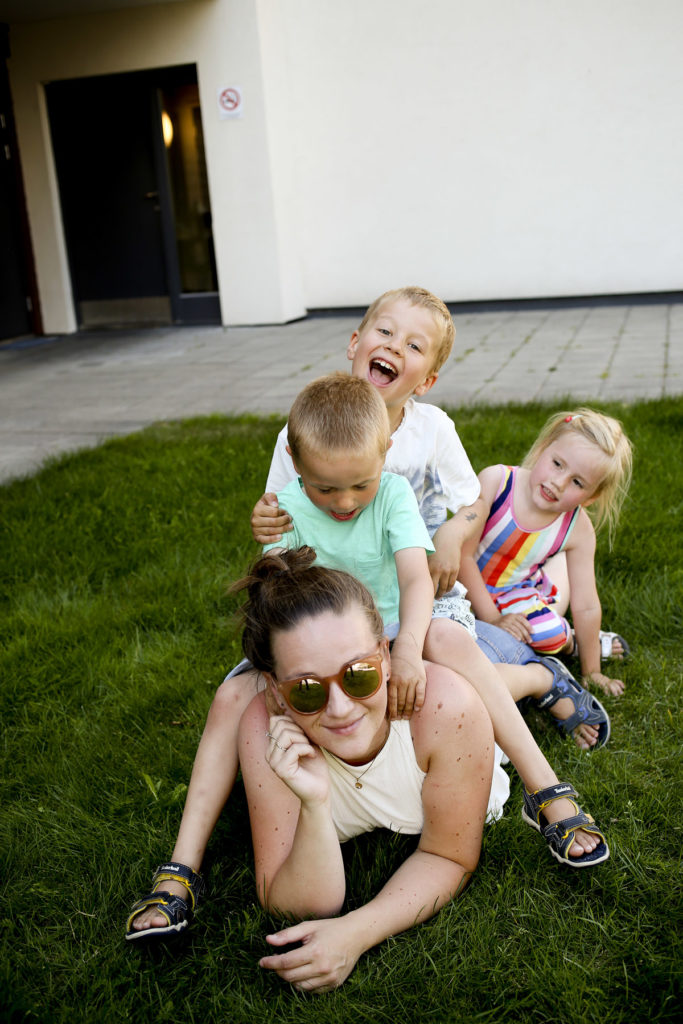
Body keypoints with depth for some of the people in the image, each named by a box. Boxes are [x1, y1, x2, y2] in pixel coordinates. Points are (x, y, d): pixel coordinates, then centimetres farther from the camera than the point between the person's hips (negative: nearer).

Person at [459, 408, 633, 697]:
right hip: (467, 586, 0)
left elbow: (586, 607, -9)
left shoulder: (578, 530, -17)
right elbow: (463, 556, -23)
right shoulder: (495, 481, -27)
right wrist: (492, 619, -24)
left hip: (514, 592, 0)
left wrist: (591, 672, -3)